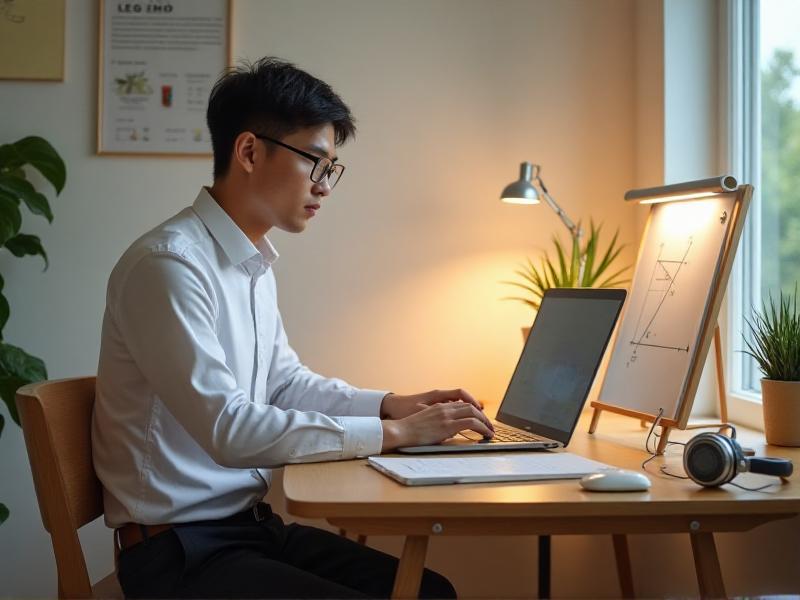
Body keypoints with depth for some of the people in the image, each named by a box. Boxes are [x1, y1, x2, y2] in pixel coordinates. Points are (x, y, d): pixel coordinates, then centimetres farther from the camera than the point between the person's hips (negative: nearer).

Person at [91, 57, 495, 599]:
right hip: (183, 550, -9)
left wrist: (394, 405, 5)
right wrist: (393, 433, -21)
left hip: (252, 524, 9)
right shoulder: (168, 265, -20)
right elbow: (229, 429, -26)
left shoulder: (255, 264, 9)